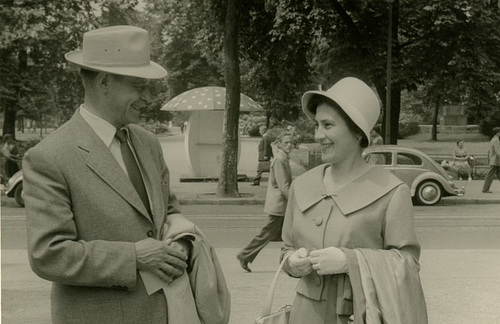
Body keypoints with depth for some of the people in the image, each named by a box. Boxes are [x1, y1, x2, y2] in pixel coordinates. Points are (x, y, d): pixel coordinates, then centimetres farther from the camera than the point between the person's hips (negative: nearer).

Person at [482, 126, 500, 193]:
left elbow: (489, 151, 19)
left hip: (492, 161, 10)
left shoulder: (492, 140, 14)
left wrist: (489, 160, 24)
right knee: (490, 175, -4)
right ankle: (485, 189, 0)